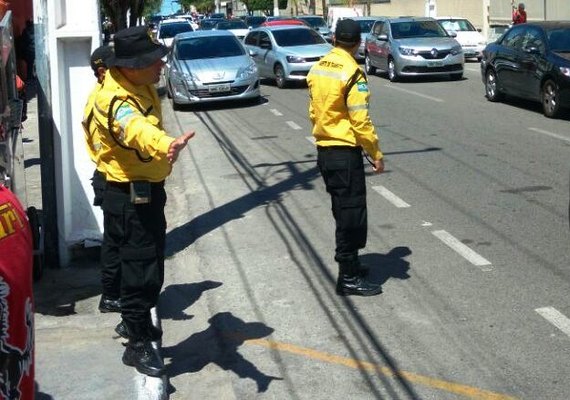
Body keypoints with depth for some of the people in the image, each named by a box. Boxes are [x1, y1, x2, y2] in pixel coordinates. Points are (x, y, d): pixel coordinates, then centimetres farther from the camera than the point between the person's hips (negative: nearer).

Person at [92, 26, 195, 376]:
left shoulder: (142, 86, 3)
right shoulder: (115, 100, -27)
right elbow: (137, 130, -50)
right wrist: (165, 146, -69)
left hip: (149, 190, 10)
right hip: (129, 197, -10)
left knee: (151, 266, 22)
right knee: (141, 269, -6)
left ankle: (139, 323, 42)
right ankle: (138, 344, 8)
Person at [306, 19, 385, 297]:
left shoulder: (318, 69, 7)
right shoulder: (352, 73, -17)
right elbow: (360, 121, -19)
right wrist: (376, 153, -11)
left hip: (324, 150, 8)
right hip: (345, 152, -8)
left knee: (343, 211, 19)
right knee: (352, 212, -1)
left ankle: (349, 263, 30)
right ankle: (349, 278, 2)